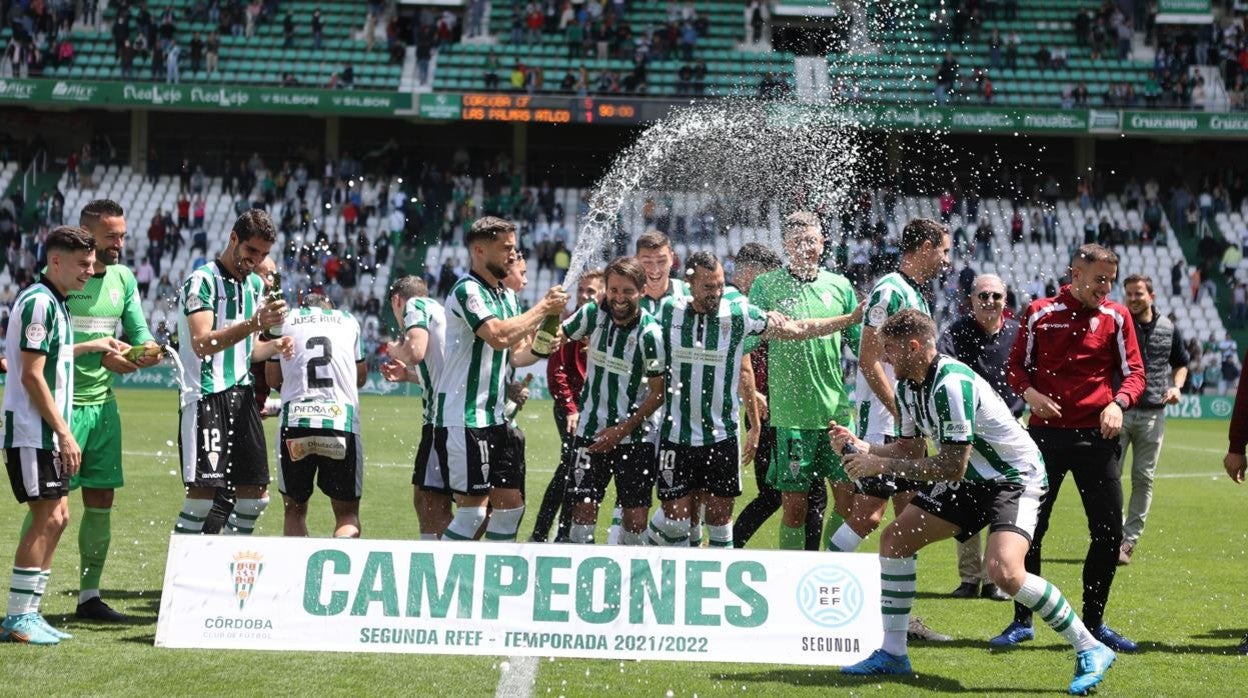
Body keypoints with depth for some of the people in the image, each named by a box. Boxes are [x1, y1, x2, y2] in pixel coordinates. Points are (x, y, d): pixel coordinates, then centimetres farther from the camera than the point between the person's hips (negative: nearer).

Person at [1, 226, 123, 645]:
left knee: (57, 517, 9)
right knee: (47, 517, -10)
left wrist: (90, 347, 23)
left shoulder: (52, 302, 16)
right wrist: (64, 433, -19)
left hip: (47, 434, 10)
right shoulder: (39, 303, -15)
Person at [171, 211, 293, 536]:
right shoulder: (202, 280, -9)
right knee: (203, 494, -14)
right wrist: (254, 324, -31)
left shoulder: (256, 285, 16)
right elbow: (202, 344, -22)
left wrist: (274, 346, 5)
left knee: (256, 495, 7)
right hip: (206, 396, -8)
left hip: (242, 394, 8)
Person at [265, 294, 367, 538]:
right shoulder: (349, 321, 18)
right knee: (347, 513, 9)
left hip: (294, 421, 0)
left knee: (295, 511, 17)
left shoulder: (286, 320, 15)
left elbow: (273, 378, 18)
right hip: (341, 423, 0)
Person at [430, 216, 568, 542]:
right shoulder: (467, 291, -13)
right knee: (472, 509, -10)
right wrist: (543, 308, -17)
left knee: (511, 504, 8)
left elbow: (514, 354, 21)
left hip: (493, 417, 9)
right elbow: (498, 335, -27)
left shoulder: (505, 295, 16)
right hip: (462, 418, -9)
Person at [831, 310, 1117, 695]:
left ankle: (1090, 650, -14)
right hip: (970, 481, 10)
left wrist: (882, 465, -25)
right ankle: (892, 653, 14)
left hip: (1015, 479, -10)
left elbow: (952, 466, -29)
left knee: (1005, 572, -29)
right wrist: (862, 446, -8)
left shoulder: (951, 384, -28)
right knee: (895, 538, 5)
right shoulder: (908, 386, 2)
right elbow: (911, 450, 9)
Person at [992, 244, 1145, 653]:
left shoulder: (1116, 317, 5)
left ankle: (1094, 622, 16)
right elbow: (1016, 366, 9)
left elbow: (1134, 372, 6)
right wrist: (1029, 392, -12)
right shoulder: (1039, 313, 2)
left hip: (1096, 435, 1)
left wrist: (1118, 404, -13)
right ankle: (1022, 622, 12)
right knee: (1028, 529, -1)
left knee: (1109, 533, 0)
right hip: (1046, 432, -1)